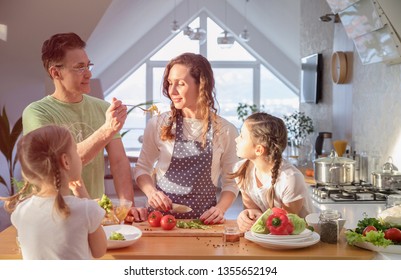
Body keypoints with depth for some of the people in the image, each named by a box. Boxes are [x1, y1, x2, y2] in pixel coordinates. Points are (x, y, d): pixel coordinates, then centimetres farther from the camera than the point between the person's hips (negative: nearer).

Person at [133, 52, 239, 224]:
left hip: (203, 218, 0)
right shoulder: (158, 124, 2)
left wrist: (220, 209, -9)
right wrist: (151, 192, -6)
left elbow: (230, 182, 8)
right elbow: (142, 168, 12)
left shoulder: (225, 131, 0)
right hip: (161, 213, 1)